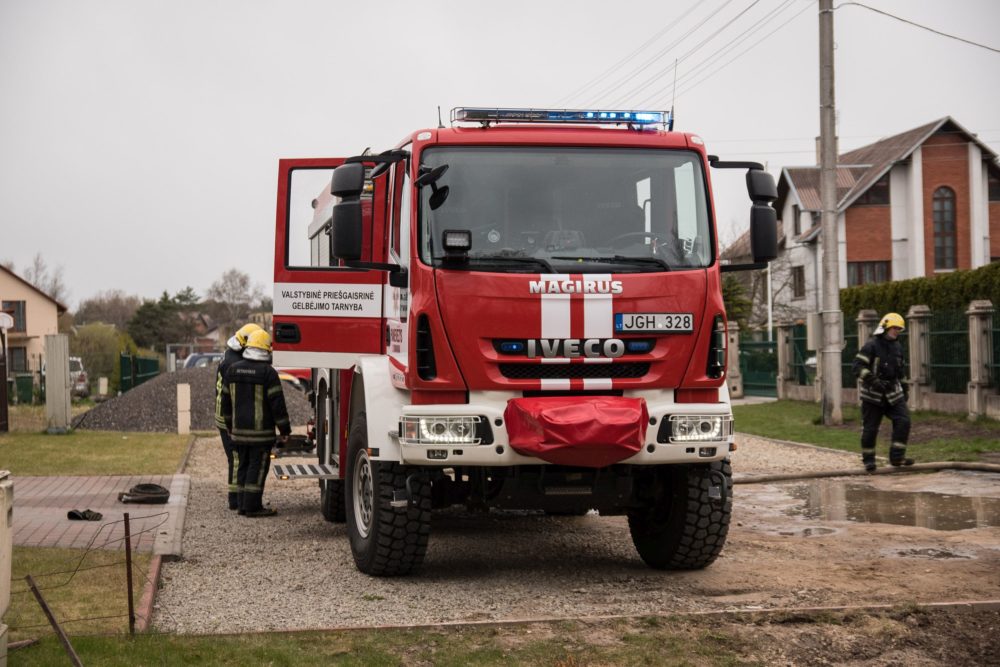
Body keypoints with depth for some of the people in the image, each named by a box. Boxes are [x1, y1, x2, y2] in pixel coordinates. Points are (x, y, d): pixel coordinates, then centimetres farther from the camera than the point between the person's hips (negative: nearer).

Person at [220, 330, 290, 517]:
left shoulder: (233, 369, 7)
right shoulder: (268, 372, -11)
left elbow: (226, 400, 14)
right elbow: (277, 403, -12)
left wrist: (230, 425, 23)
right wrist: (284, 430, -5)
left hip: (239, 430, 6)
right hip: (261, 431, -6)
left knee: (243, 466, 13)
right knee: (258, 467, -2)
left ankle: (242, 504, 15)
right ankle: (253, 506, -3)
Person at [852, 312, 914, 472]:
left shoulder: (897, 346, 12)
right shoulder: (872, 345, -11)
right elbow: (858, 366, -18)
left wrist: (904, 388, 22)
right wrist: (873, 380, -29)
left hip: (893, 393, 6)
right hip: (873, 394, -6)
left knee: (903, 421, -10)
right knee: (870, 428, 0)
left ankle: (897, 456, -5)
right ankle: (868, 460, 14)